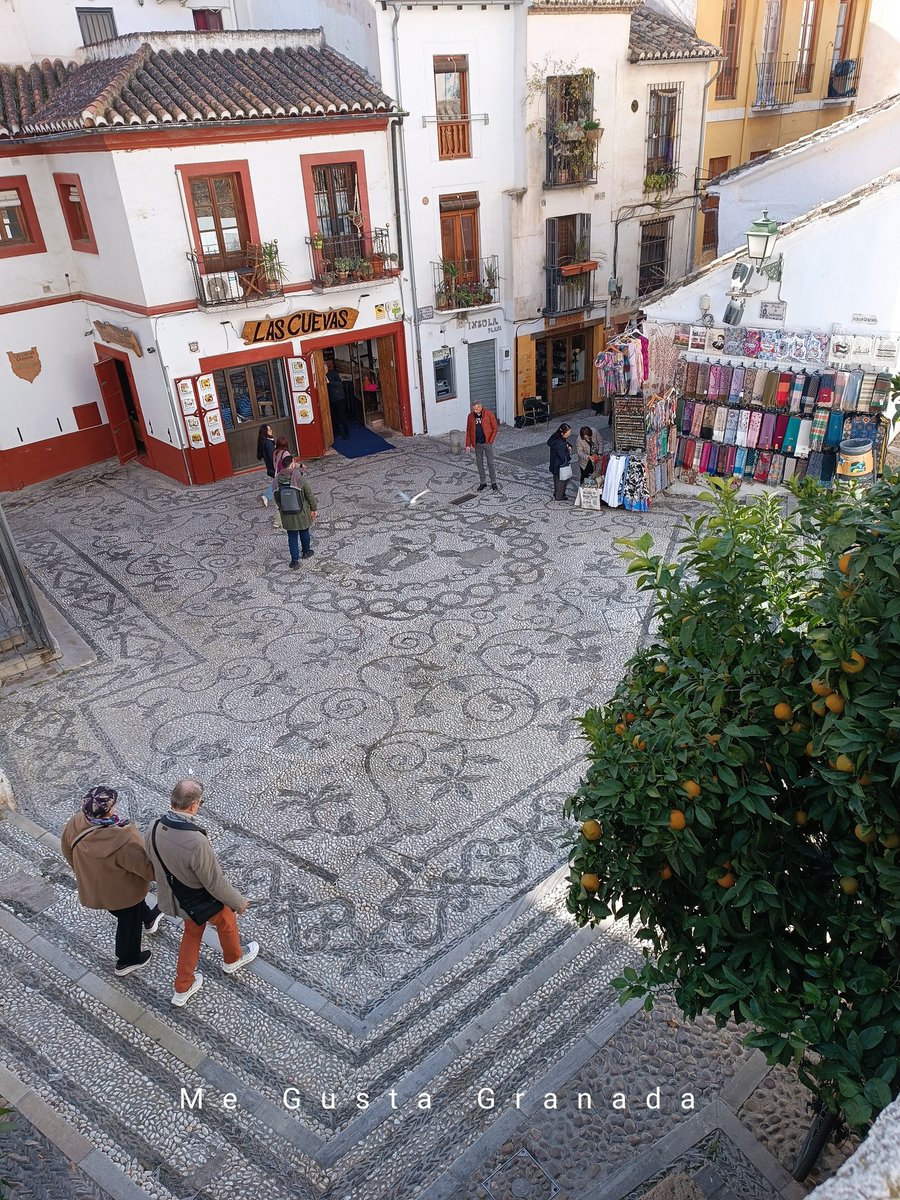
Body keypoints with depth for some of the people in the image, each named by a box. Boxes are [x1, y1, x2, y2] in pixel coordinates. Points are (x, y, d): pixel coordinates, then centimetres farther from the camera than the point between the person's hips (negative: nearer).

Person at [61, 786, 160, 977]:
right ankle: (127, 961, 46)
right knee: (129, 923, 24)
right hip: (122, 891, -6)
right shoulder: (123, 841, -42)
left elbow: (67, 849, -2)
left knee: (134, 908, 35)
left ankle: (149, 919, 62)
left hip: (93, 886, 6)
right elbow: (146, 867, -30)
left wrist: (82, 869, 16)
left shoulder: (75, 824, -23)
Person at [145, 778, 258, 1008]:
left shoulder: (155, 828, -21)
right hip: (203, 902, -5)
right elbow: (216, 883, -28)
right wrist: (239, 902, -10)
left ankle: (182, 989, 45)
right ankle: (233, 959, 56)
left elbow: (153, 861, 0)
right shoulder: (196, 842, -42)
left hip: (175, 897, 5)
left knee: (192, 932, 32)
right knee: (227, 922, 27)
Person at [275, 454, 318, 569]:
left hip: (287, 515, 2)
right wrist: (313, 509, 1)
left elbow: (276, 498, 1)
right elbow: (309, 494, -12)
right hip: (301, 512, -2)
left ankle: (295, 561, 11)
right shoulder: (299, 478, -20)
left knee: (292, 536, 13)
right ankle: (306, 552, 43)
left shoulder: (278, 480, -10)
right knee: (304, 532, 22)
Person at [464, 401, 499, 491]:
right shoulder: (471, 416, 0)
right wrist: (468, 444, 2)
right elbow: (468, 430, 6)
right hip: (477, 444, 3)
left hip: (487, 443, -3)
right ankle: (483, 482, 21)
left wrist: (490, 441, -10)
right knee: (480, 464, 9)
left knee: (490, 463, 4)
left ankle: (493, 483, 15)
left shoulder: (489, 414, -9)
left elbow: (495, 427, -5)